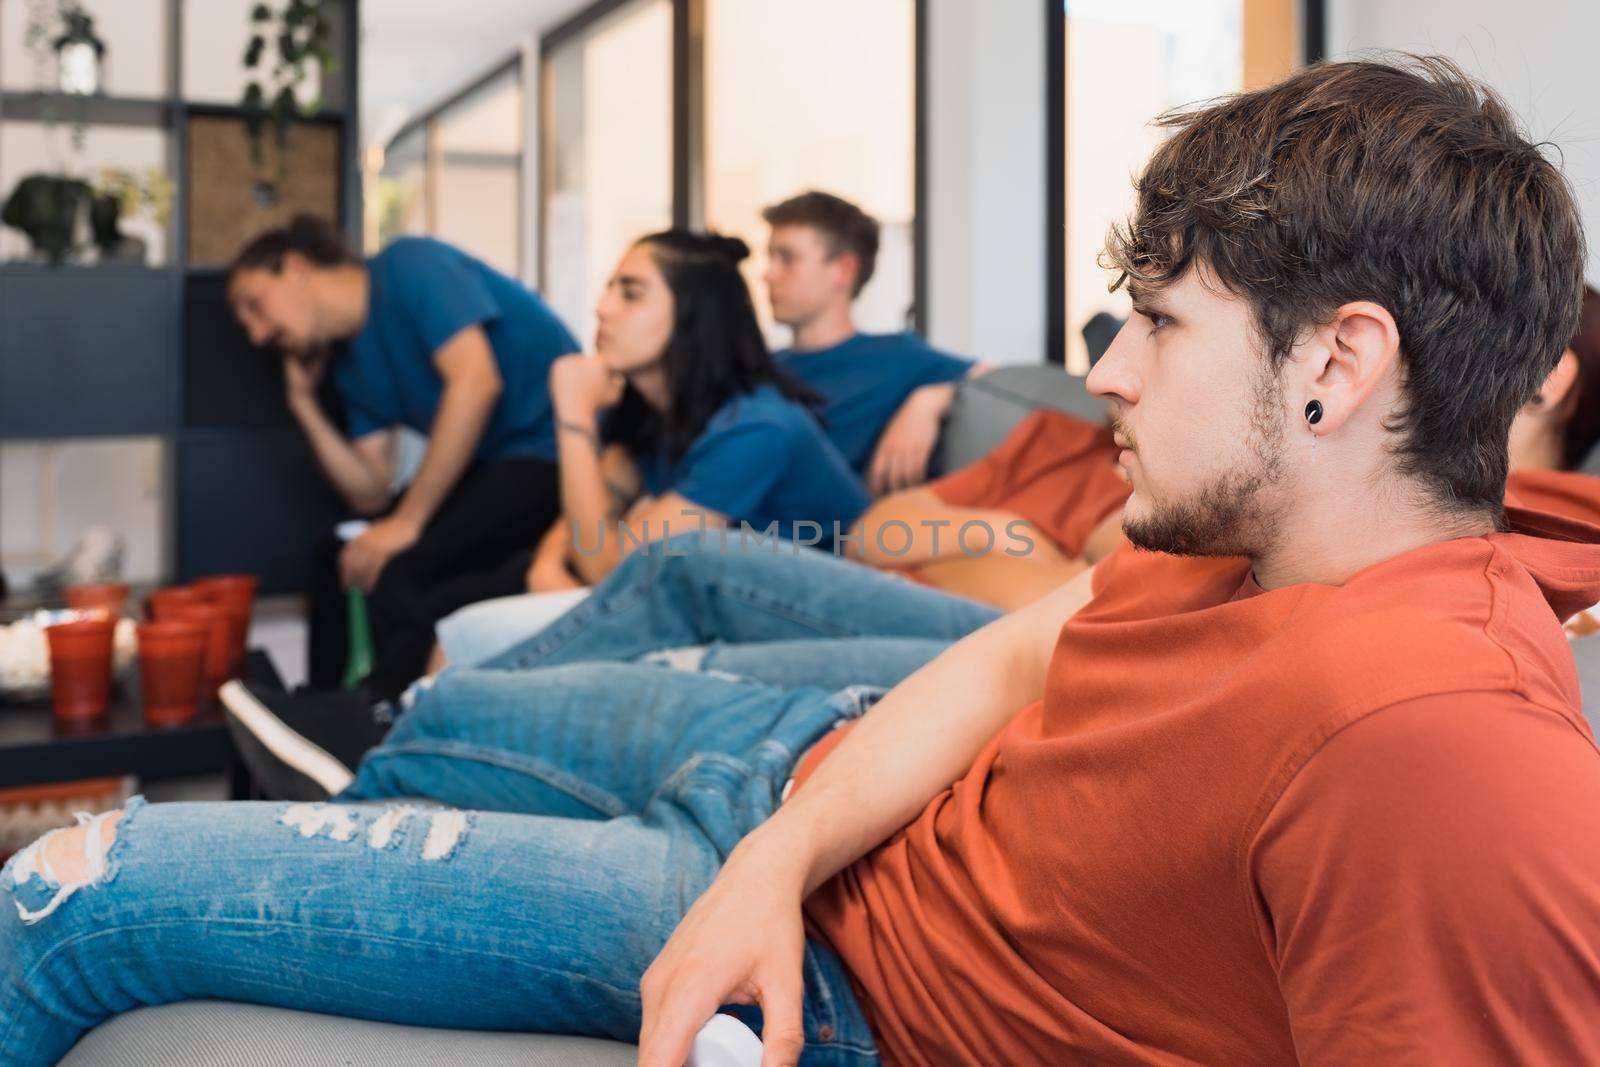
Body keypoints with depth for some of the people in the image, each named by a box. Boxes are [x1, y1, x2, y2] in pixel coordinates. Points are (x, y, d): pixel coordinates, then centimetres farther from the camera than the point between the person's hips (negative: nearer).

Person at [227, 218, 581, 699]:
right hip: (488, 463, 9)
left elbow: (476, 379, -23)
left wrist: (408, 521, -22)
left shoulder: (411, 266, -10)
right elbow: (370, 495, 11)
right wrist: (303, 402, 5)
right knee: (336, 559, 10)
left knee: (394, 571, -23)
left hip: (552, 448, -9)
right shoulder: (351, 361, 13)